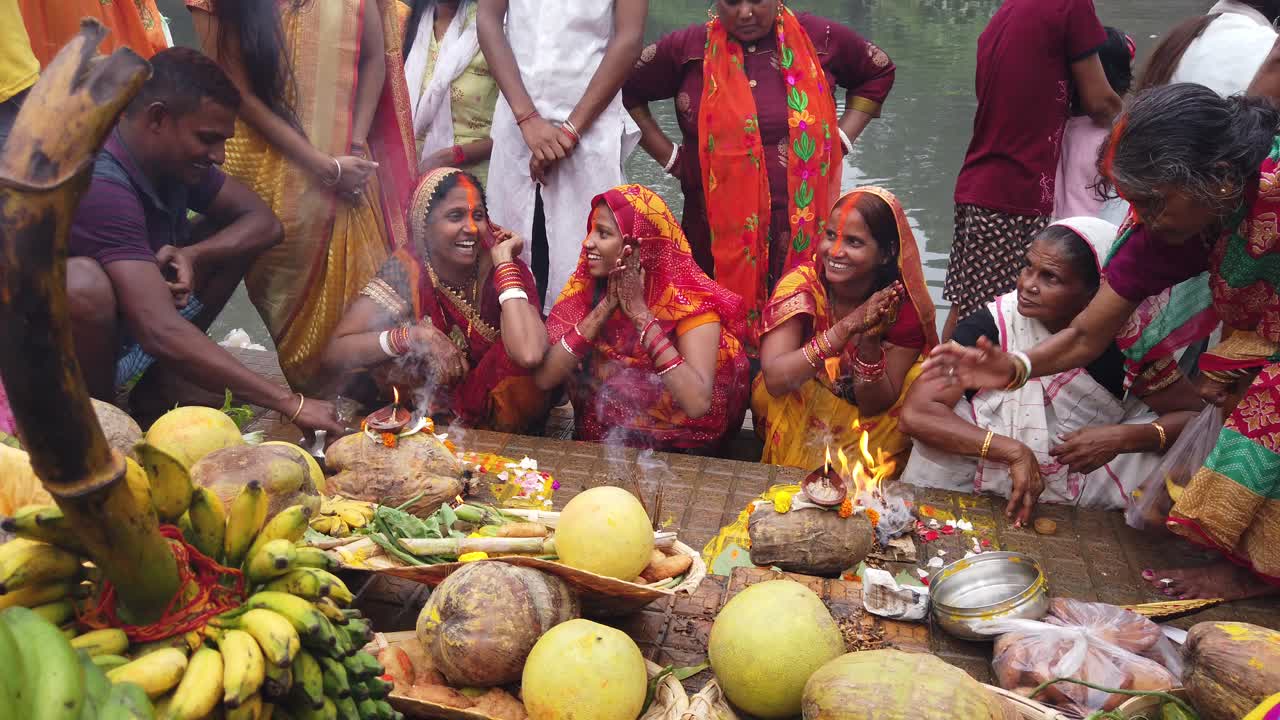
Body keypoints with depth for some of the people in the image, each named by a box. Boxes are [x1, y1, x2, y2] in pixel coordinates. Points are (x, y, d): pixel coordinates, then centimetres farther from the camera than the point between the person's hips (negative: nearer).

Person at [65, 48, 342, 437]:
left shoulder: (175, 158, -6)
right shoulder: (100, 186, -31)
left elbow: (264, 222, 0)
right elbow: (161, 332, -39)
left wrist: (190, 255, -21)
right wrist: (291, 404, -39)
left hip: (134, 331, 8)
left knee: (240, 242, 0)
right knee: (81, 282, -38)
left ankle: (153, 387, 5)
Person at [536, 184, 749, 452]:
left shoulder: (690, 303, -13)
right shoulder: (584, 289, -1)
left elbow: (697, 404, -26)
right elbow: (544, 378, -10)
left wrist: (640, 312, -23)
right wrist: (605, 307, -17)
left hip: (672, 452, -3)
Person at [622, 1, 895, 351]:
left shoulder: (819, 38, 5)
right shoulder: (687, 47, 2)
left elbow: (879, 72, 21)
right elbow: (625, 89, 12)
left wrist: (842, 138, 9)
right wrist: (668, 155, 4)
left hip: (802, 226, 1)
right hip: (719, 228, 0)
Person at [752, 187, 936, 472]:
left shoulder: (905, 303, -16)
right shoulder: (803, 282, -18)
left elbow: (876, 406, -15)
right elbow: (774, 379, -30)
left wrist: (869, 344, -33)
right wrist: (846, 328, -37)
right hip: (797, 415, -1)